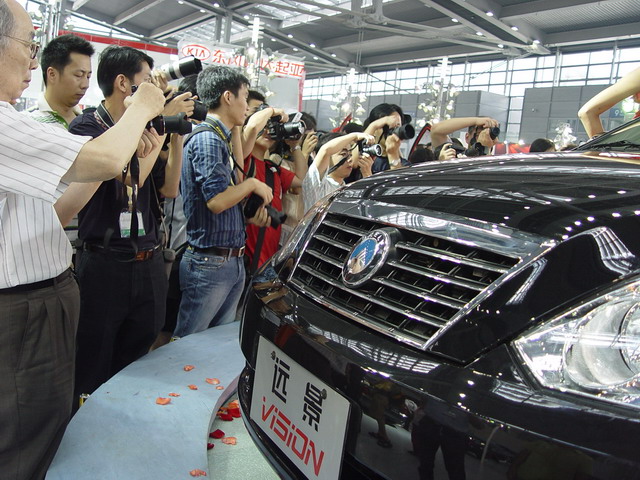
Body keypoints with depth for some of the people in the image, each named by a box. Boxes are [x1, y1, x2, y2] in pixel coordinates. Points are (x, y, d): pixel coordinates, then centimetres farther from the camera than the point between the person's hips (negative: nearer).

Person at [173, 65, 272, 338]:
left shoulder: (221, 139, 16)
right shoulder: (207, 138, -14)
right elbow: (216, 200, -24)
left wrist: (250, 212, 5)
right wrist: (252, 184, -8)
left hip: (232, 261, 10)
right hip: (210, 262, -10)